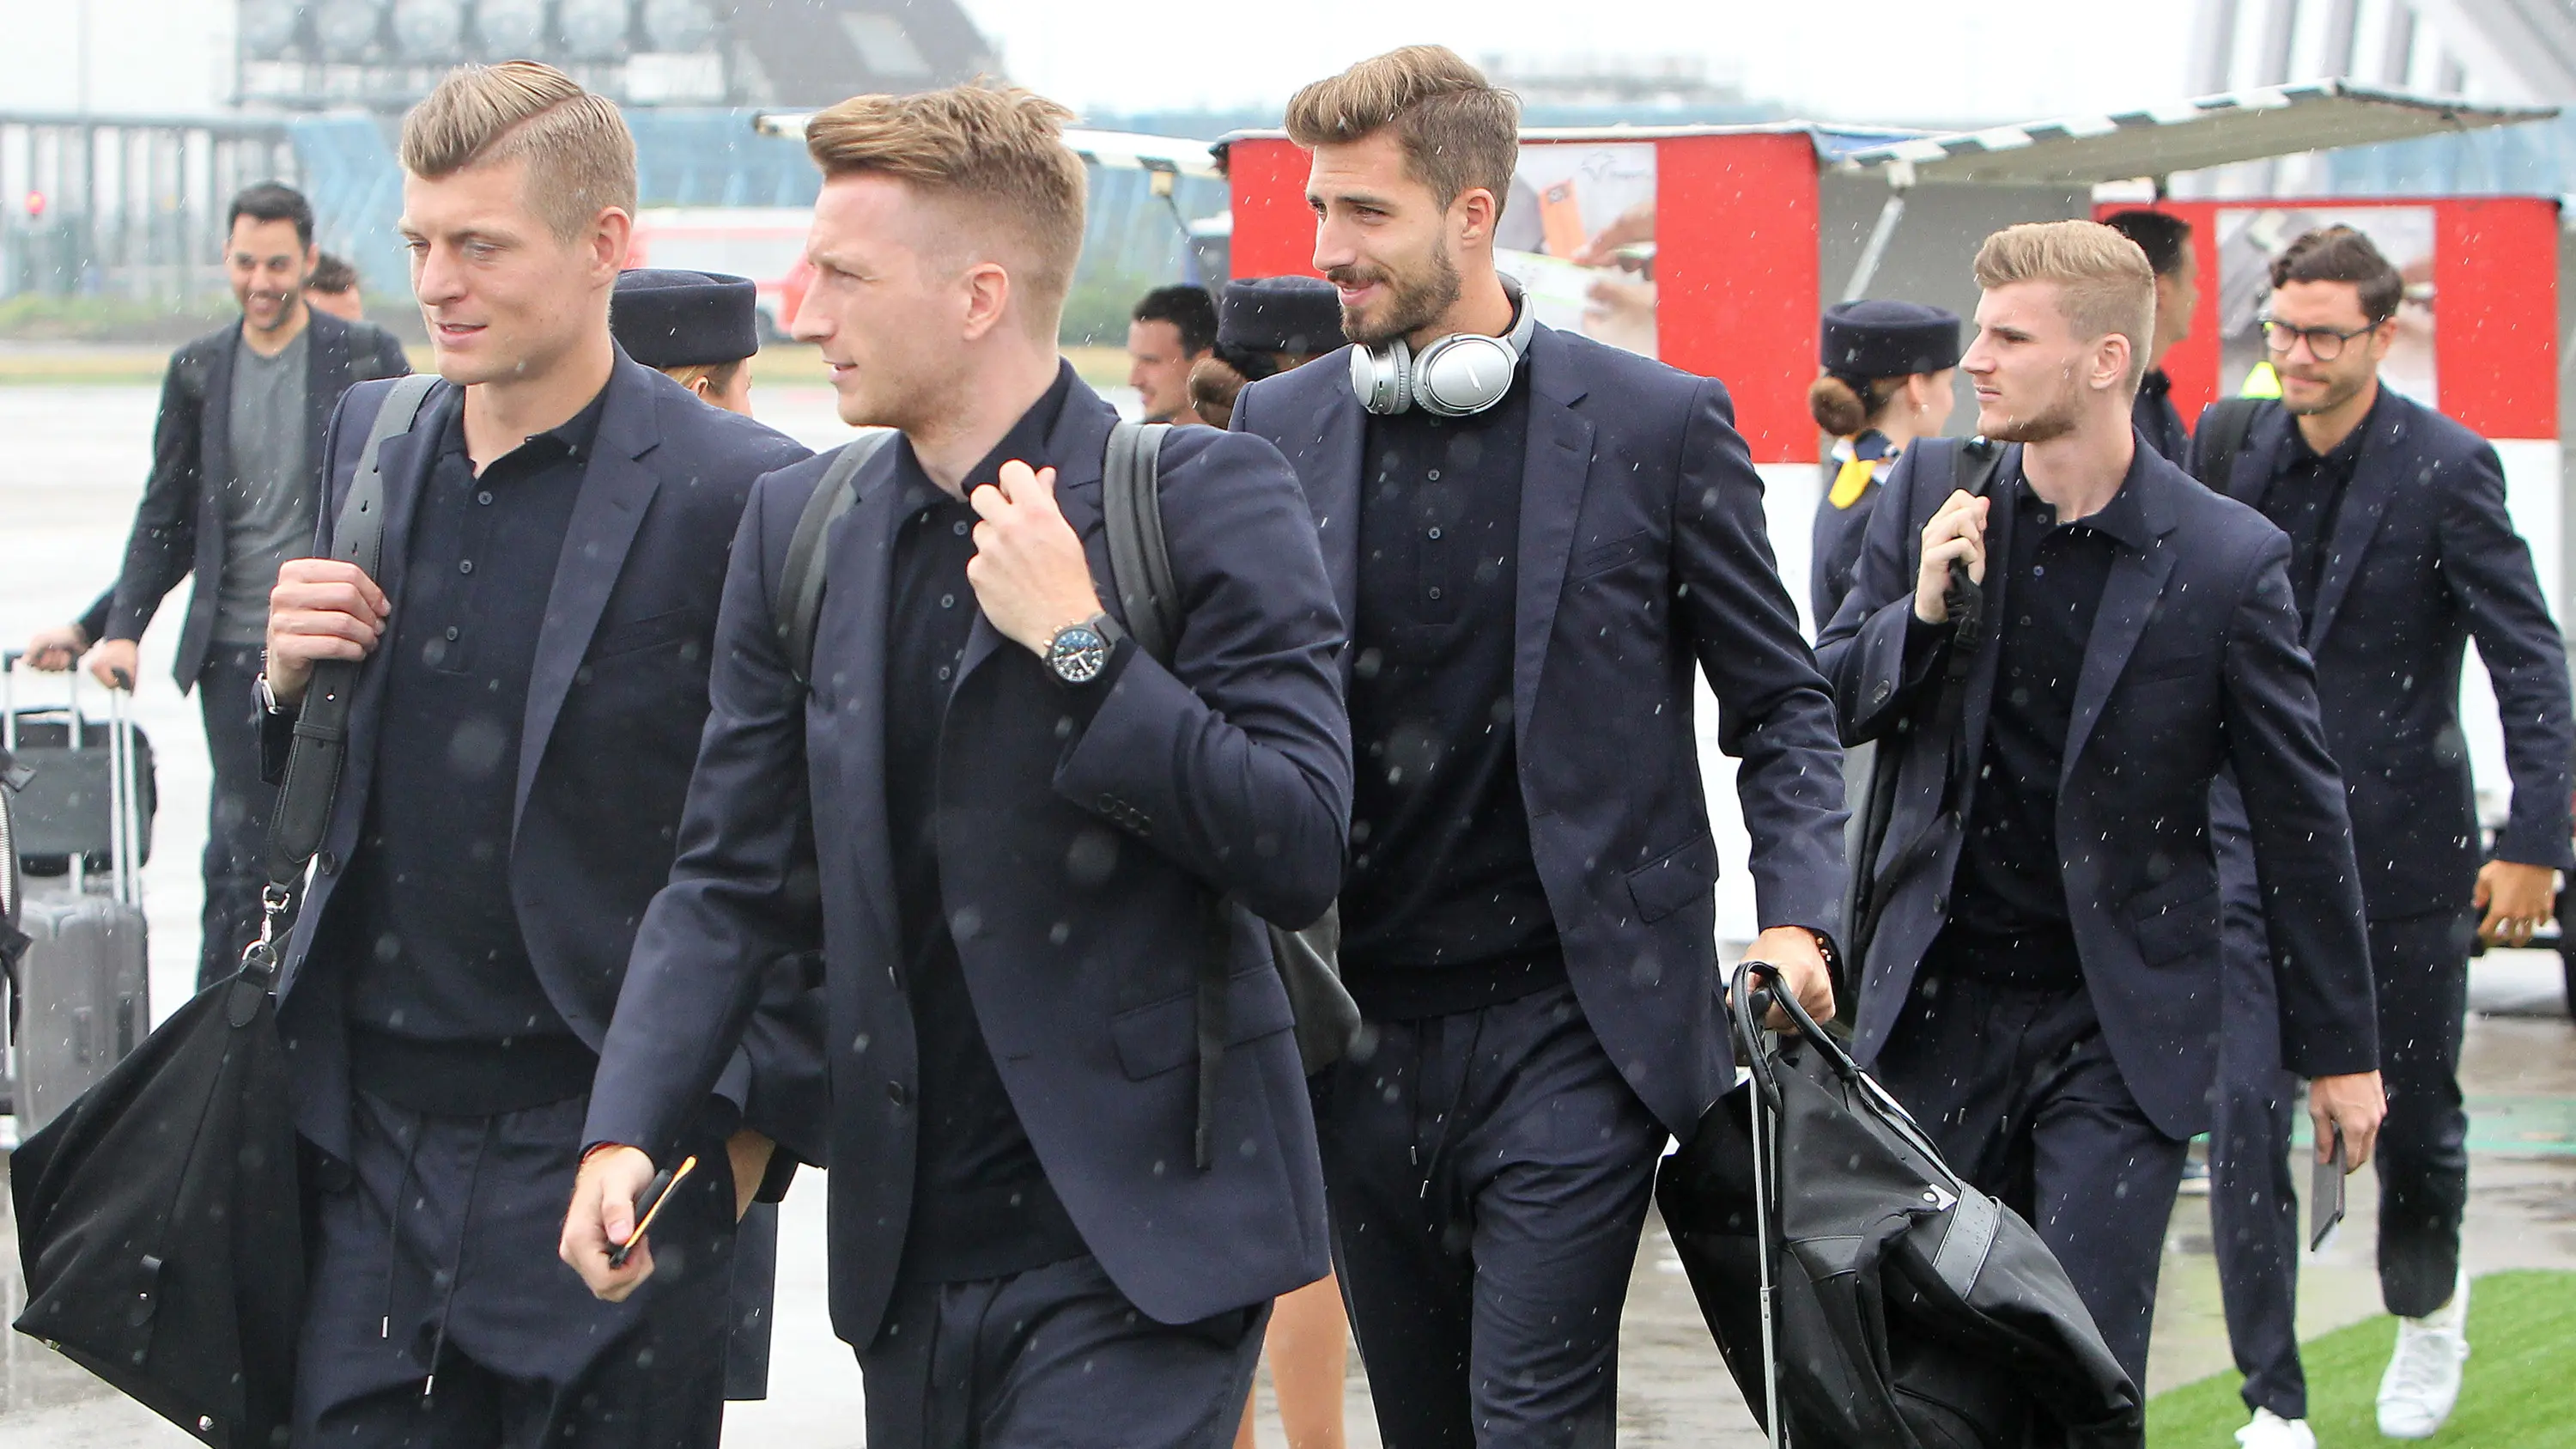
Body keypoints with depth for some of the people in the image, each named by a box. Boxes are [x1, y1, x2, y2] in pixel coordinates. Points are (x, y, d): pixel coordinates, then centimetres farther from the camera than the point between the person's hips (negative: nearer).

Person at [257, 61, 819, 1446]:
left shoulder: (739, 495, -11)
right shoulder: (372, 444, 10)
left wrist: (754, 1122, -8)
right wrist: (289, 678, -1)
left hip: (610, 1162, -5)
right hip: (373, 1152, 5)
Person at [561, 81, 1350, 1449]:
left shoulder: (1200, 498, -6)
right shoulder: (798, 527, 11)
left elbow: (1304, 851, -12)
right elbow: (732, 880, 10)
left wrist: (1079, 645, -16)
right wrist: (626, 1130, -5)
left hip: (1138, 1245, -6)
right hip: (909, 1256, 6)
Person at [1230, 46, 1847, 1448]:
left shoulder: (1657, 423, -3)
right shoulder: (1280, 427, 5)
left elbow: (1780, 700, 4)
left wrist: (1794, 912, -11)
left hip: (1572, 1024, -4)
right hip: (1362, 1029, 4)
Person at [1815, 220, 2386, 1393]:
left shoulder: (2227, 560, -10)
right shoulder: (1930, 494, 0)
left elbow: (2301, 816, -2)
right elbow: (1829, 706, 6)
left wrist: (2339, 1049, 3)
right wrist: (1922, 611, -15)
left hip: (2122, 1025, -3)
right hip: (1938, 1008, 3)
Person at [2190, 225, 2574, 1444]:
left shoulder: (2445, 469, -10)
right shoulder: (2240, 456, 2)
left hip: (2400, 850, -2)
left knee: (2414, 1113, 11)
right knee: (2243, 1114, -7)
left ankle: (2426, 1306, 42)